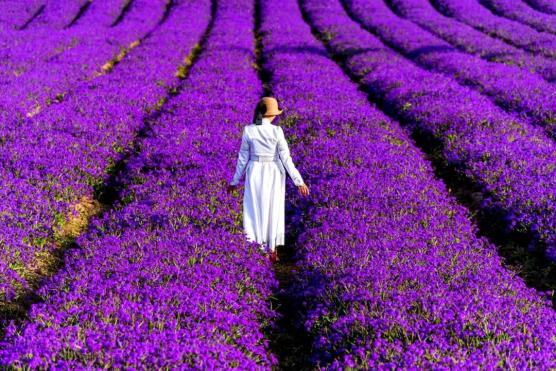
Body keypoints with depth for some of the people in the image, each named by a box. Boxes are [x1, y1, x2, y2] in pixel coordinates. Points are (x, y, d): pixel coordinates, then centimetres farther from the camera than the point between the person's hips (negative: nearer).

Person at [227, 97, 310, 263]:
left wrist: (235, 181, 9)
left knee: (254, 210, 8)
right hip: (274, 173, 0)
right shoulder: (277, 131, -11)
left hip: (255, 172, 0)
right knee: (272, 210, 12)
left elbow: (243, 158, -2)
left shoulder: (248, 130, -7)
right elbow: (286, 158, -11)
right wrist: (299, 181, -6)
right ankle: (271, 250, 18)